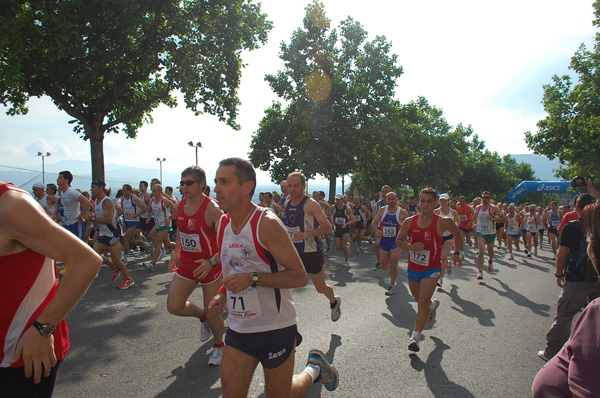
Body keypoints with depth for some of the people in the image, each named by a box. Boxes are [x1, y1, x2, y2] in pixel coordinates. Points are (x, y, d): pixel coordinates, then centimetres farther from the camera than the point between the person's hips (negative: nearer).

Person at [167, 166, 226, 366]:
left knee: (212, 313, 4)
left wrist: (212, 262, -32)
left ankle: (219, 346, 33)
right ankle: (202, 316, 33)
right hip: (186, 265, 6)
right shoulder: (179, 207, 2)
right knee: (174, 306, 1)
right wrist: (176, 252, 17)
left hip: (210, 267, -6)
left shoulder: (212, 210, -20)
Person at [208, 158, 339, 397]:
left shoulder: (267, 224, -19)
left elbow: (300, 277, -19)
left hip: (275, 328, -6)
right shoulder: (222, 225, 3)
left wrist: (253, 278, -28)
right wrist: (223, 295, 2)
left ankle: (314, 369, 38)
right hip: (238, 329, 6)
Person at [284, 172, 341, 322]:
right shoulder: (287, 204, 5)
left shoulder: (311, 204, -16)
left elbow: (327, 227, -22)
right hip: (292, 252, 5)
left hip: (311, 253, -5)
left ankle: (334, 302, 47)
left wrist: (305, 235, -31)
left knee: (321, 288, 14)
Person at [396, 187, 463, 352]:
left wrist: (457, 253, 7)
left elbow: (458, 234, 8)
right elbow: (399, 240, 4)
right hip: (413, 268, 4)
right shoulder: (410, 221, -7)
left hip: (432, 268, -4)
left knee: (423, 302, -16)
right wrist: (410, 247, -15)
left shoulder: (443, 222, -13)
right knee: (421, 301, 22)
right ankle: (433, 304, 56)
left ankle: (415, 337, -8)